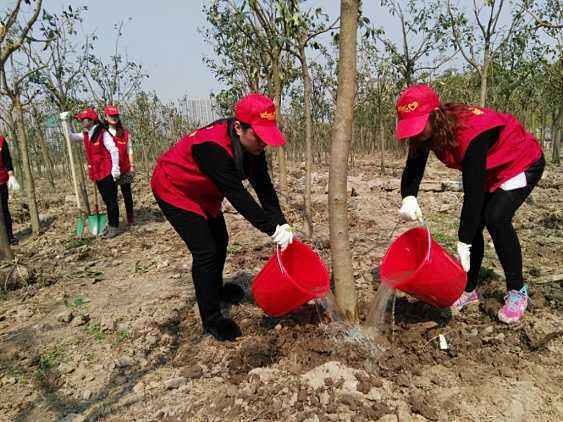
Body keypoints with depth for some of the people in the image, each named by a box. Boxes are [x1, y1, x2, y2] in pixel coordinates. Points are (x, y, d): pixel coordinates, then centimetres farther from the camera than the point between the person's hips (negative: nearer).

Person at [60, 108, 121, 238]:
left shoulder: (103, 133, -12)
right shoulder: (86, 135, 11)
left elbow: (114, 151, -16)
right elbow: (71, 136, 23)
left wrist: (115, 167, -20)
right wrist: (65, 122, 13)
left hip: (107, 173, -8)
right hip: (96, 174, 8)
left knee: (112, 200, -1)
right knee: (106, 201, 14)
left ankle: (115, 227, 6)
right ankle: (110, 225, 23)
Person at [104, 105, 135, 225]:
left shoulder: (125, 133, 6)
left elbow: (129, 150, 8)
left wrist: (132, 166, 3)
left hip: (124, 168, 1)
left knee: (127, 193, 8)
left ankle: (130, 217, 19)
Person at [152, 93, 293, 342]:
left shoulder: (252, 144, -15)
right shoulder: (213, 147, -39)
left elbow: (264, 187, -12)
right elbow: (238, 197, -39)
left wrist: (281, 224, -21)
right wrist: (272, 229, -34)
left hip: (203, 192, 9)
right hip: (173, 190, -8)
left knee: (220, 240, 19)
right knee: (205, 252, -12)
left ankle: (217, 289, 45)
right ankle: (211, 319, 5)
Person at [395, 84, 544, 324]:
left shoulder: (470, 133, -40)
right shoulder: (427, 130, -19)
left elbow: (473, 191, -40)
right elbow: (413, 168, -14)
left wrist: (463, 244, -39)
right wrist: (408, 197, -37)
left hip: (523, 163, -7)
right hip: (488, 171, 7)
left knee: (496, 218, -24)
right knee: (472, 223, -3)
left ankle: (517, 291, -6)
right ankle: (470, 290, 10)